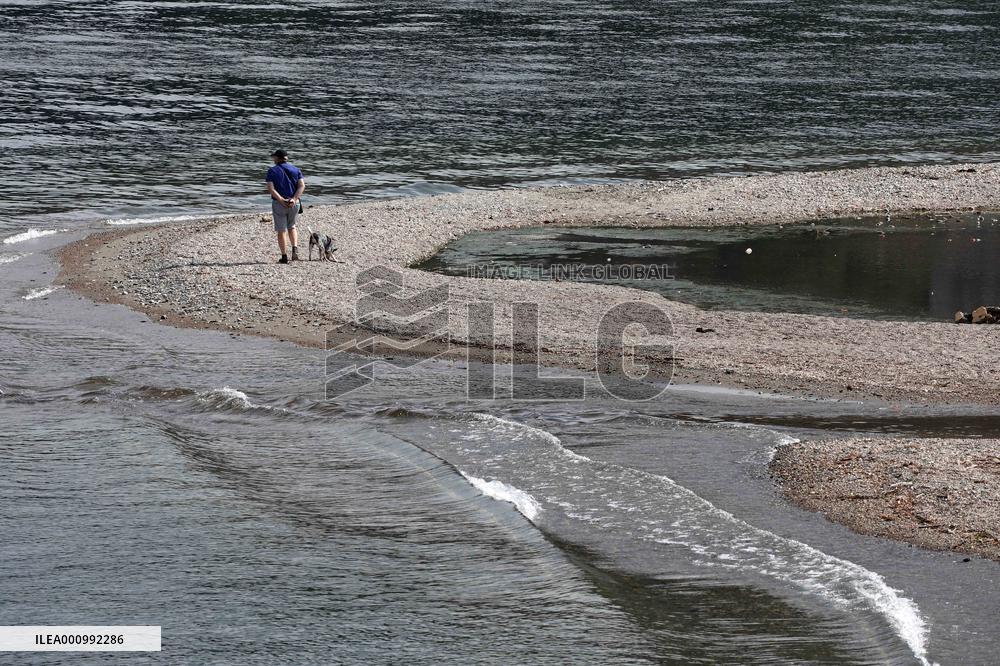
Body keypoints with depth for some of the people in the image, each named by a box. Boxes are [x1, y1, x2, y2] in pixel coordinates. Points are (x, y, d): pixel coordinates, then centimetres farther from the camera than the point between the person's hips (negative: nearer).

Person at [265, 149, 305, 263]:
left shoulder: (272, 171, -2)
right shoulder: (295, 170, 7)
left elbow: (271, 188, -14)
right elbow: (302, 186, -5)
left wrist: (282, 200, -19)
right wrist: (294, 199, -15)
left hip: (278, 203, -3)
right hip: (294, 203, 3)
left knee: (281, 230, 6)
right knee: (291, 227, 22)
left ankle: (284, 257, 6)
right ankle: (295, 249, 2)